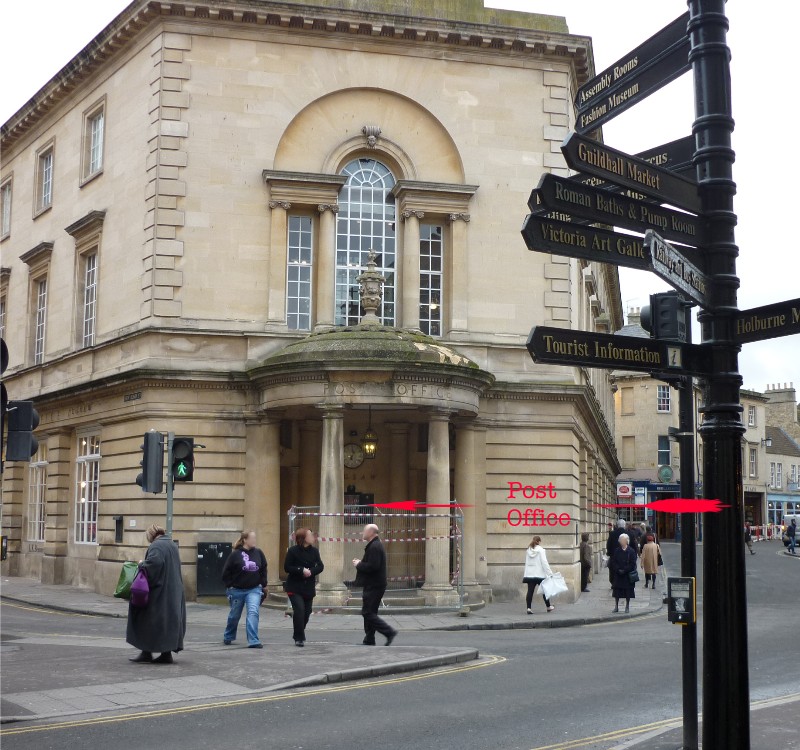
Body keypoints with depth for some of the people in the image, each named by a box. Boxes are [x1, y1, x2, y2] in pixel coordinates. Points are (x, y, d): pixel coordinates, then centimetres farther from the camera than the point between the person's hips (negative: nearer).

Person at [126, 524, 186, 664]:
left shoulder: (156, 546, -14)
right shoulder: (172, 545, 13)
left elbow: (154, 562, -30)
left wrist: (142, 564, -12)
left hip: (158, 592, -8)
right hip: (173, 592, 8)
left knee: (149, 621, 1)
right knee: (169, 620, 10)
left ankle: (147, 653, 4)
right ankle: (167, 653, 10)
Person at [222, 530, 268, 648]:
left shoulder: (258, 553, 0)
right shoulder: (235, 554, -10)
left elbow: (264, 569, 9)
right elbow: (226, 571, -5)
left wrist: (263, 584, 7)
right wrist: (229, 586, -5)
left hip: (254, 590, 1)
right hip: (237, 590, -1)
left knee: (253, 612, -17)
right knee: (234, 615, 15)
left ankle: (253, 641, -19)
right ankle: (228, 637, 39)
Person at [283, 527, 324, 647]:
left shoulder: (314, 551, 4)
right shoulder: (293, 551, -8)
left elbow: (320, 566, 1)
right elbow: (287, 567, -11)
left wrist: (311, 571, -18)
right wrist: (302, 570, -22)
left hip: (309, 587, 5)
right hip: (294, 587, -4)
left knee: (307, 612, 7)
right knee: (299, 609, -18)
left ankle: (299, 636, 27)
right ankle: (299, 638, -9)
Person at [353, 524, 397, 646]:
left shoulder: (375, 547, -17)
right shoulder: (374, 545, 17)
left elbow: (372, 566, -27)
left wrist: (359, 565, -13)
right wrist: (360, 563, 9)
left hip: (374, 586, -11)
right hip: (373, 585, 11)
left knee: (368, 613, -10)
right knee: (369, 613, 13)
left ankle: (389, 632, -10)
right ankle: (369, 640, 16)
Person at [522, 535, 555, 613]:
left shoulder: (528, 551, 8)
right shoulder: (541, 550, -7)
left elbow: (527, 563, 10)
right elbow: (544, 562, -13)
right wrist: (550, 573, -12)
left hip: (529, 574, 4)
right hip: (540, 574, -4)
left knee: (530, 591, 0)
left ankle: (528, 608, -9)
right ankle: (548, 607, 23)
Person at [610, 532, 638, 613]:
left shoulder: (631, 551, -4)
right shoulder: (616, 551, 3)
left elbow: (633, 563, -7)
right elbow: (613, 562, 2)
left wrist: (624, 570, -14)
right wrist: (618, 570, -12)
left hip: (628, 574, -2)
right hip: (618, 574, 2)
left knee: (628, 591, 3)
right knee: (617, 591, 4)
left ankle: (627, 606, 16)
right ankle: (616, 607, 13)